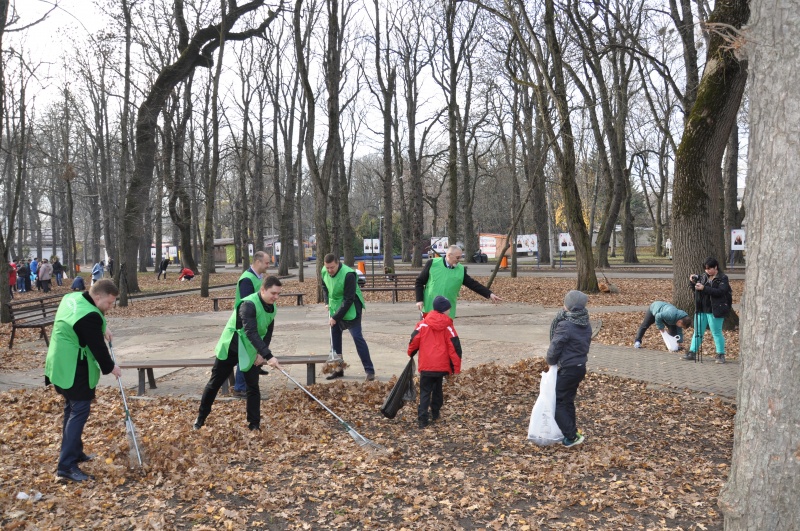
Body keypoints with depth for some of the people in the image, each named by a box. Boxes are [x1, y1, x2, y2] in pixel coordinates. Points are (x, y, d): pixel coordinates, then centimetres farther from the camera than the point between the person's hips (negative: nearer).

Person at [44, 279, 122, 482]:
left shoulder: (73, 298, 4)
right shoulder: (89, 316, -27)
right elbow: (98, 348, -19)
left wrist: (103, 328, 11)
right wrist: (110, 367, -4)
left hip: (62, 365, 11)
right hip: (75, 370, -11)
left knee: (72, 409, 19)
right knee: (79, 412, -7)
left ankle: (74, 452, 32)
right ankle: (67, 465, -7)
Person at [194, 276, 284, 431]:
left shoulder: (272, 308, -6)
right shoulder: (248, 304, -30)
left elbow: (268, 333, 4)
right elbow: (251, 333, -39)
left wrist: (261, 353, -10)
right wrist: (268, 356, -45)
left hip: (250, 351, 5)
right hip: (231, 348, -5)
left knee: (253, 387, 0)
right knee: (214, 383, 9)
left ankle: (254, 424, 10)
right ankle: (200, 418, 28)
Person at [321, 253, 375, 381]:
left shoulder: (348, 275, -28)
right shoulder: (324, 271, -6)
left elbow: (348, 300, -26)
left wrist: (336, 317, -25)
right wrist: (327, 302, 4)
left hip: (350, 310, -7)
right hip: (334, 309, 7)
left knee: (357, 337, -10)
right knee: (335, 337, 10)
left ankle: (370, 370, -6)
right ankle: (338, 368, 23)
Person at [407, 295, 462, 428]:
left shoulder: (422, 325, -3)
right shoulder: (448, 327, -4)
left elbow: (413, 342, 1)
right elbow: (455, 348, -6)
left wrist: (411, 353, 22)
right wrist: (456, 367, 2)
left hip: (426, 366, -1)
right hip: (442, 366, 1)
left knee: (425, 392, 4)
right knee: (437, 389, 21)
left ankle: (422, 419, -6)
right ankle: (435, 414, 29)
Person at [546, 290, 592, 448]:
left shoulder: (565, 325, -23)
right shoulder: (586, 325, 3)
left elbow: (554, 348, -16)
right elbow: (586, 345, 12)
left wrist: (551, 362, 2)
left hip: (568, 369, -8)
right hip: (581, 367, 8)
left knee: (557, 402, 4)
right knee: (568, 401, 20)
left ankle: (572, 436, 2)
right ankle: (571, 432, 27)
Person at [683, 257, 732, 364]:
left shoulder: (723, 278, -7)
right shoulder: (703, 277, 9)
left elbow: (720, 292, -22)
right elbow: (694, 289, 16)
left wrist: (704, 288, -27)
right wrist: (693, 282, -4)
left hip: (715, 311, -6)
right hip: (701, 310, 6)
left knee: (717, 333, 1)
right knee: (698, 332, 11)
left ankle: (721, 355, 11)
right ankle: (692, 353, 17)